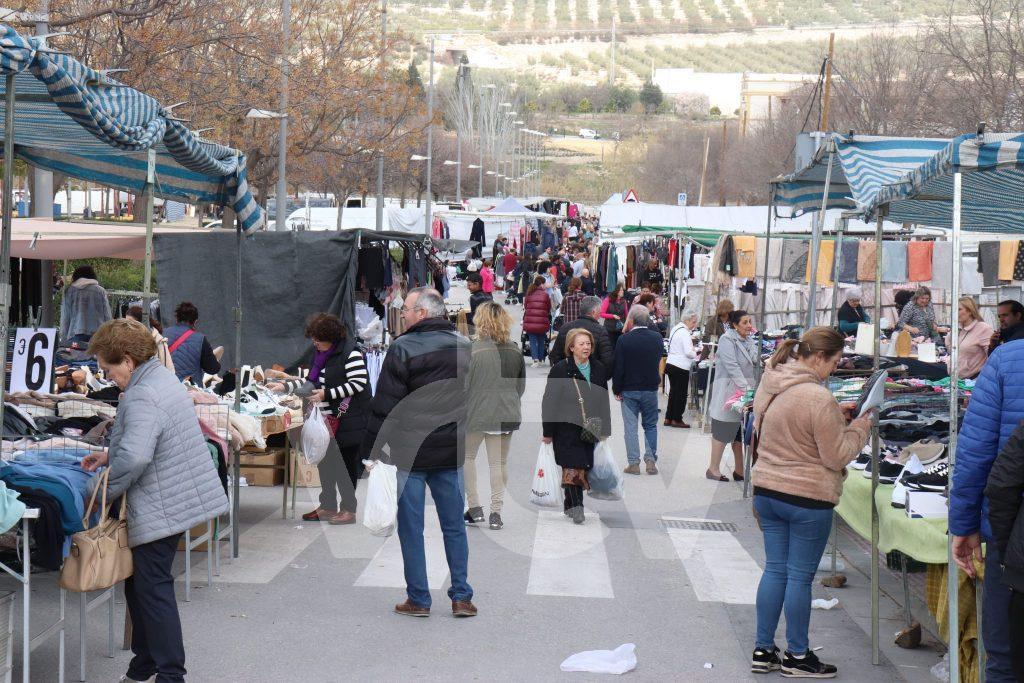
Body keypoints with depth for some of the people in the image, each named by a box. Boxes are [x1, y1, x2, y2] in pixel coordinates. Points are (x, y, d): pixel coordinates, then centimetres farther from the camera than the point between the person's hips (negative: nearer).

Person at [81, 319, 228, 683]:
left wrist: (104, 493, -20)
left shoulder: (142, 397, -22)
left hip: (160, 510, -11)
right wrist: (109, 455, 18)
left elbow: (134, 458, -34)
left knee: (152, 589, -3)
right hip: (177, 499, 11)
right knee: (139, 586, 17)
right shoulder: (163, 378, 12)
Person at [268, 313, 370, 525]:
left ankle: (348, 509, 8)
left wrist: (326, 394, -19)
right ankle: (328, 506, 22)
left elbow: (358, 384, -19)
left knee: (346, 463, -1)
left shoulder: (350, 352, -14)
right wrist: (285, 386, 7)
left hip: (348, 420, -8)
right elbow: (310, 382, 19)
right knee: (324, 461, 11)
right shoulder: (317, 352, 12)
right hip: (326, 419, 8)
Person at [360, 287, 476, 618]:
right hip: (451, 453, 5)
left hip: (410, 453, -5)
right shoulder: (465, 347, 8)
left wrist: (371, 449, -5)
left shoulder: (402, 348, -11)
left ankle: (418, 600, 8)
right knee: (454, 526, 11)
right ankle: (462, 597, 12)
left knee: (411, 529, 4)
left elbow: (385, 405, -12)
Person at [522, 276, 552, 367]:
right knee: (541, 341, 16)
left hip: (530, 322, 1)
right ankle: (540, 359, 21)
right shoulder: (545, 294, -2)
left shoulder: (529, 294, 5)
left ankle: (535, 359, -12)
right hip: (542, 323, -1)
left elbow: (525, 307, 12)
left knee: (533, 341, 5)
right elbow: (549, 309, 5)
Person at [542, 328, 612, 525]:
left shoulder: (598, 369, 8)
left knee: (583, 466, 6)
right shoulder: (560, 369, -6)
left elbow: (604, 401, 15)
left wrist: (604, 428, 10)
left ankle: (571, 504, 18)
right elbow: (549, 401, -5)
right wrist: (548, 432, -7)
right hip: (566, 427, -4)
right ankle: (575, 505, -9)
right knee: (572, 466, -10)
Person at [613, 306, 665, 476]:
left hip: (629, 390, -2)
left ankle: (633, 463, 4)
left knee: (630, 426, 4)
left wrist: (616, 390, -2)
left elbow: (618, 368, -11)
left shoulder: (624, 339, -14)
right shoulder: (657, 338, -4)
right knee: (651, 425, 14)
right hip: (651, 388, 2)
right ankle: (651, 460, 8)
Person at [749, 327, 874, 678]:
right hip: (807, 498, -7)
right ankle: (797, 656, 16)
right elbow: (838, 456, -15)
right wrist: (860, 426, 0)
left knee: (774, 569, 15)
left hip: (766, 490, 8)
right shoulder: (819, 399, -22)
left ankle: (763, 650, 21)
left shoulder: (768, 385, 4)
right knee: (800, 576, 4)